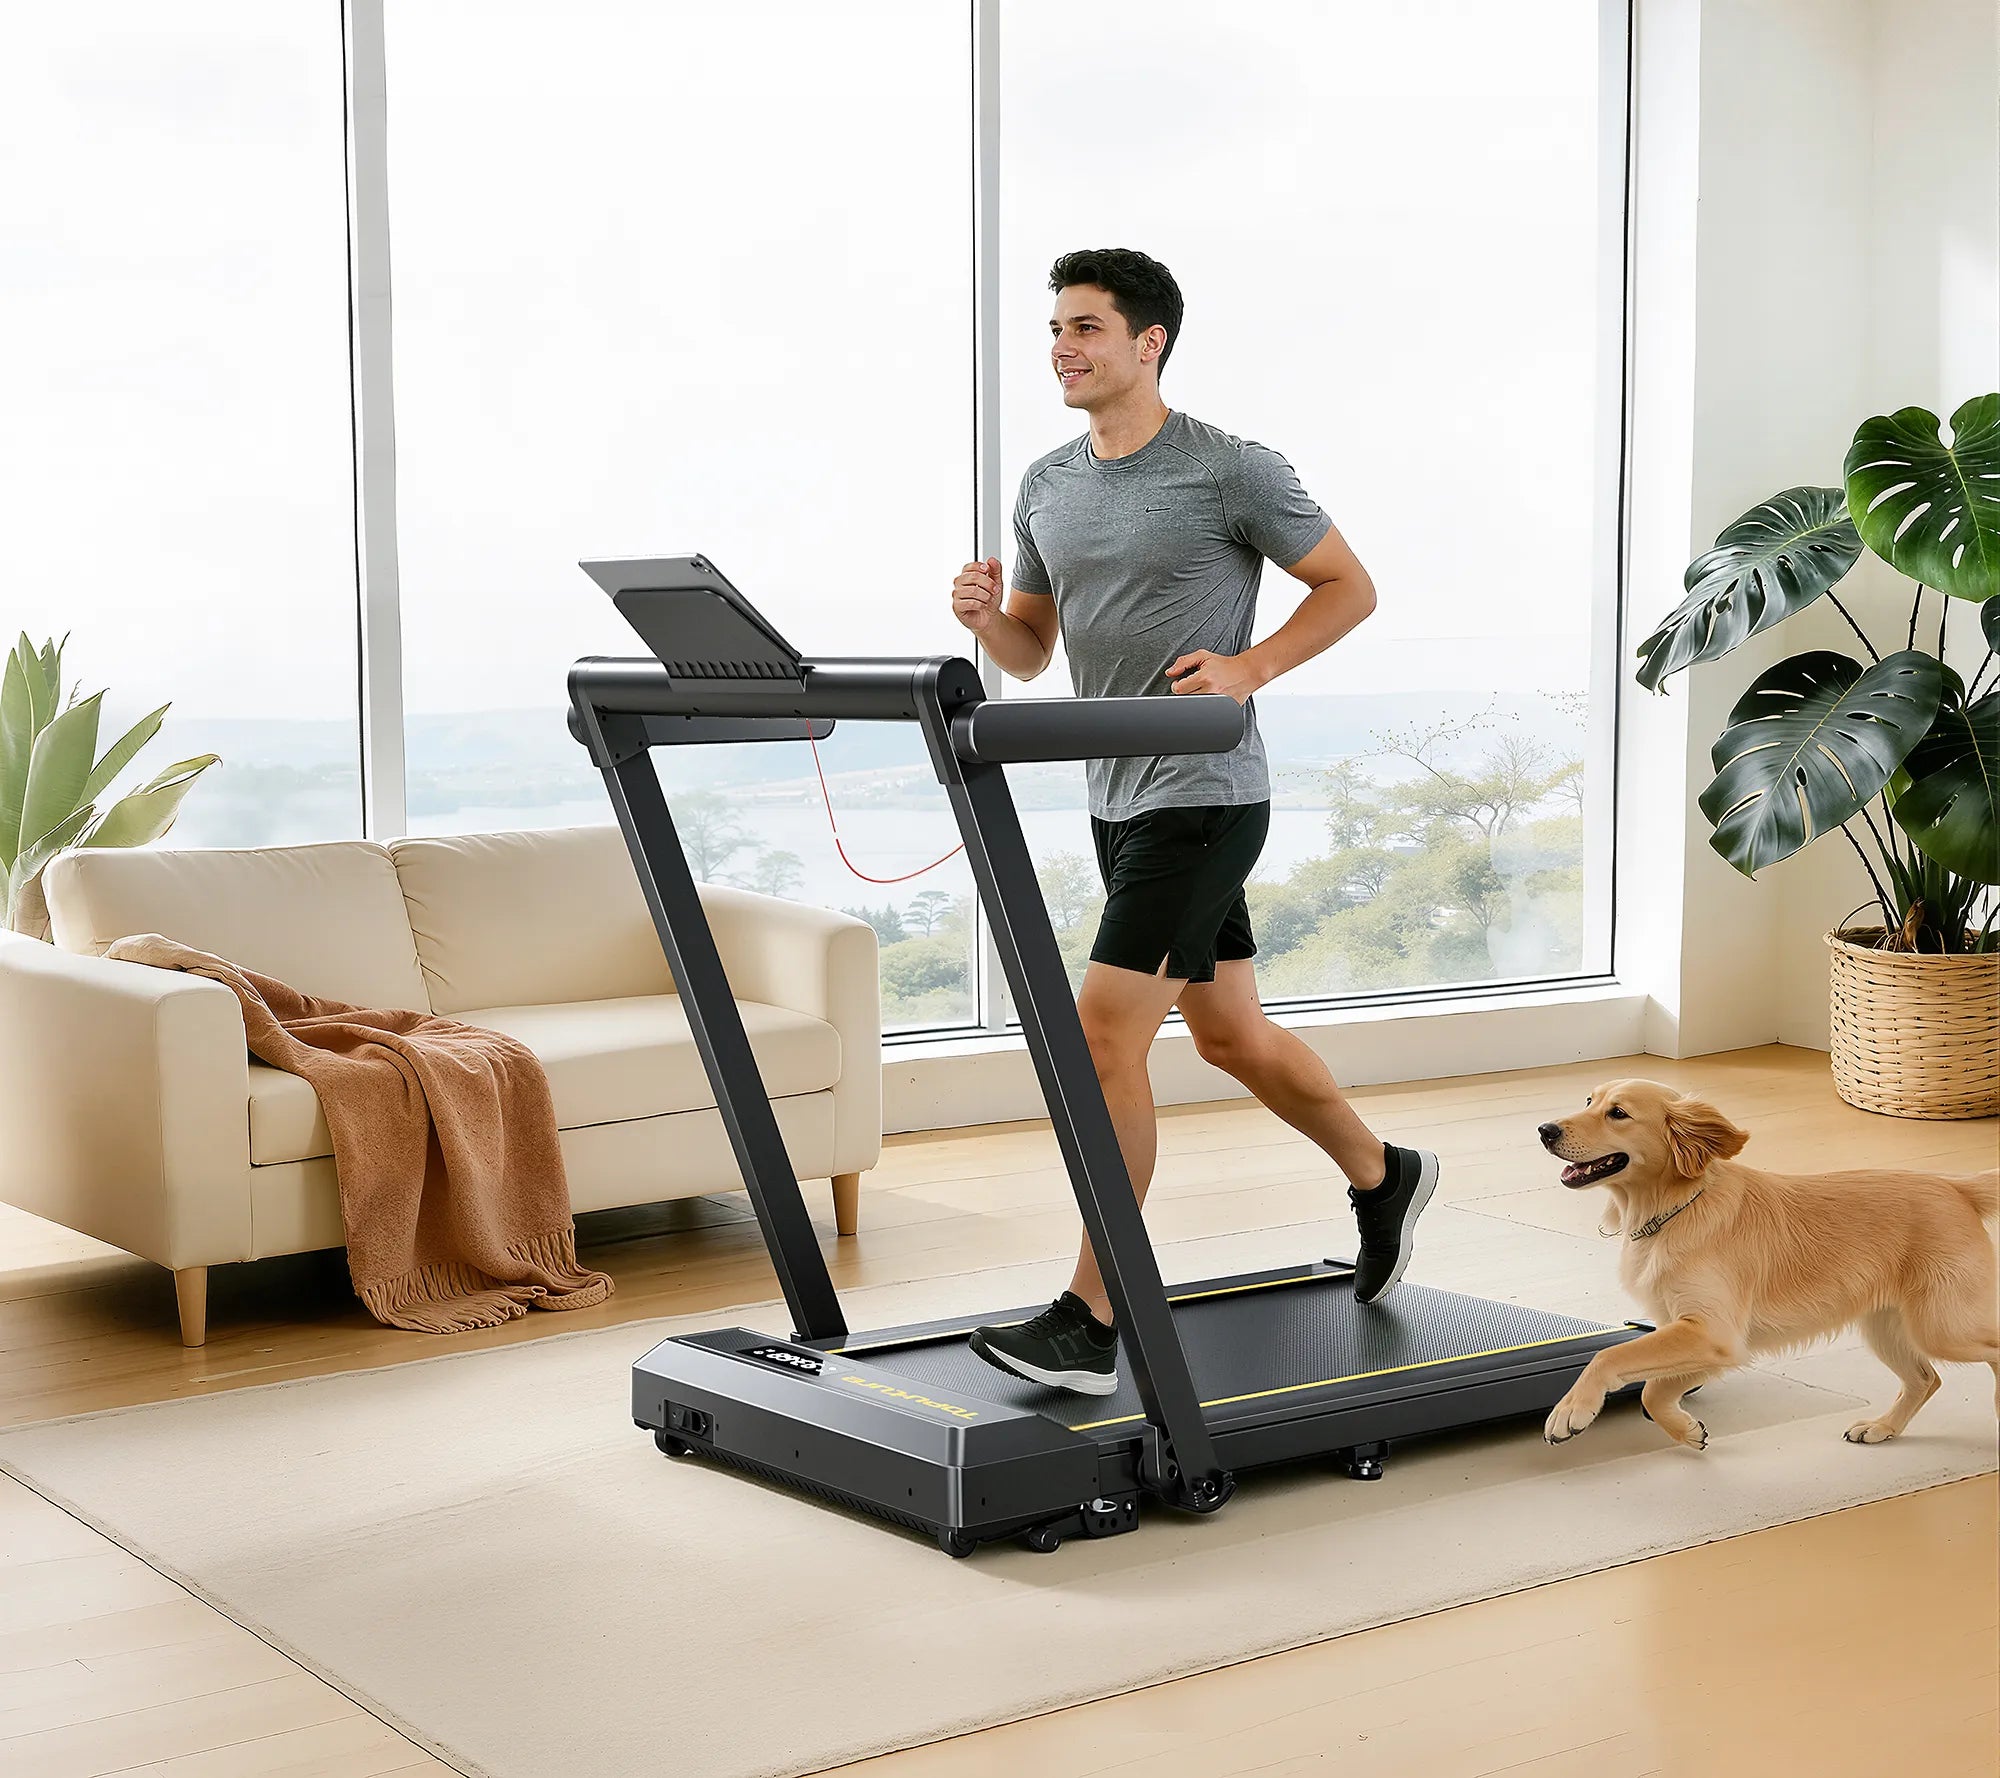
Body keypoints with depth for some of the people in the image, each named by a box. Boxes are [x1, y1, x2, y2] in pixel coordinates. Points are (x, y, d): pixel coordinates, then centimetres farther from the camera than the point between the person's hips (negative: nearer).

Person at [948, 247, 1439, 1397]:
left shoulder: (1230, 472, -10)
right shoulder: (1048, 487, 11)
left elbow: (1351, 588, -3)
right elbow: (1033, 654, 16)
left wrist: (1248, 668, -16)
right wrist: (986, 619, -6)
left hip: (1202, 796, -8)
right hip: (1118, 798, 8)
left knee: (1105, 1035, -15)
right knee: (1229, 1033, 18)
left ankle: (1091, 1321, -9)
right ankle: (1383, 1177, 41)